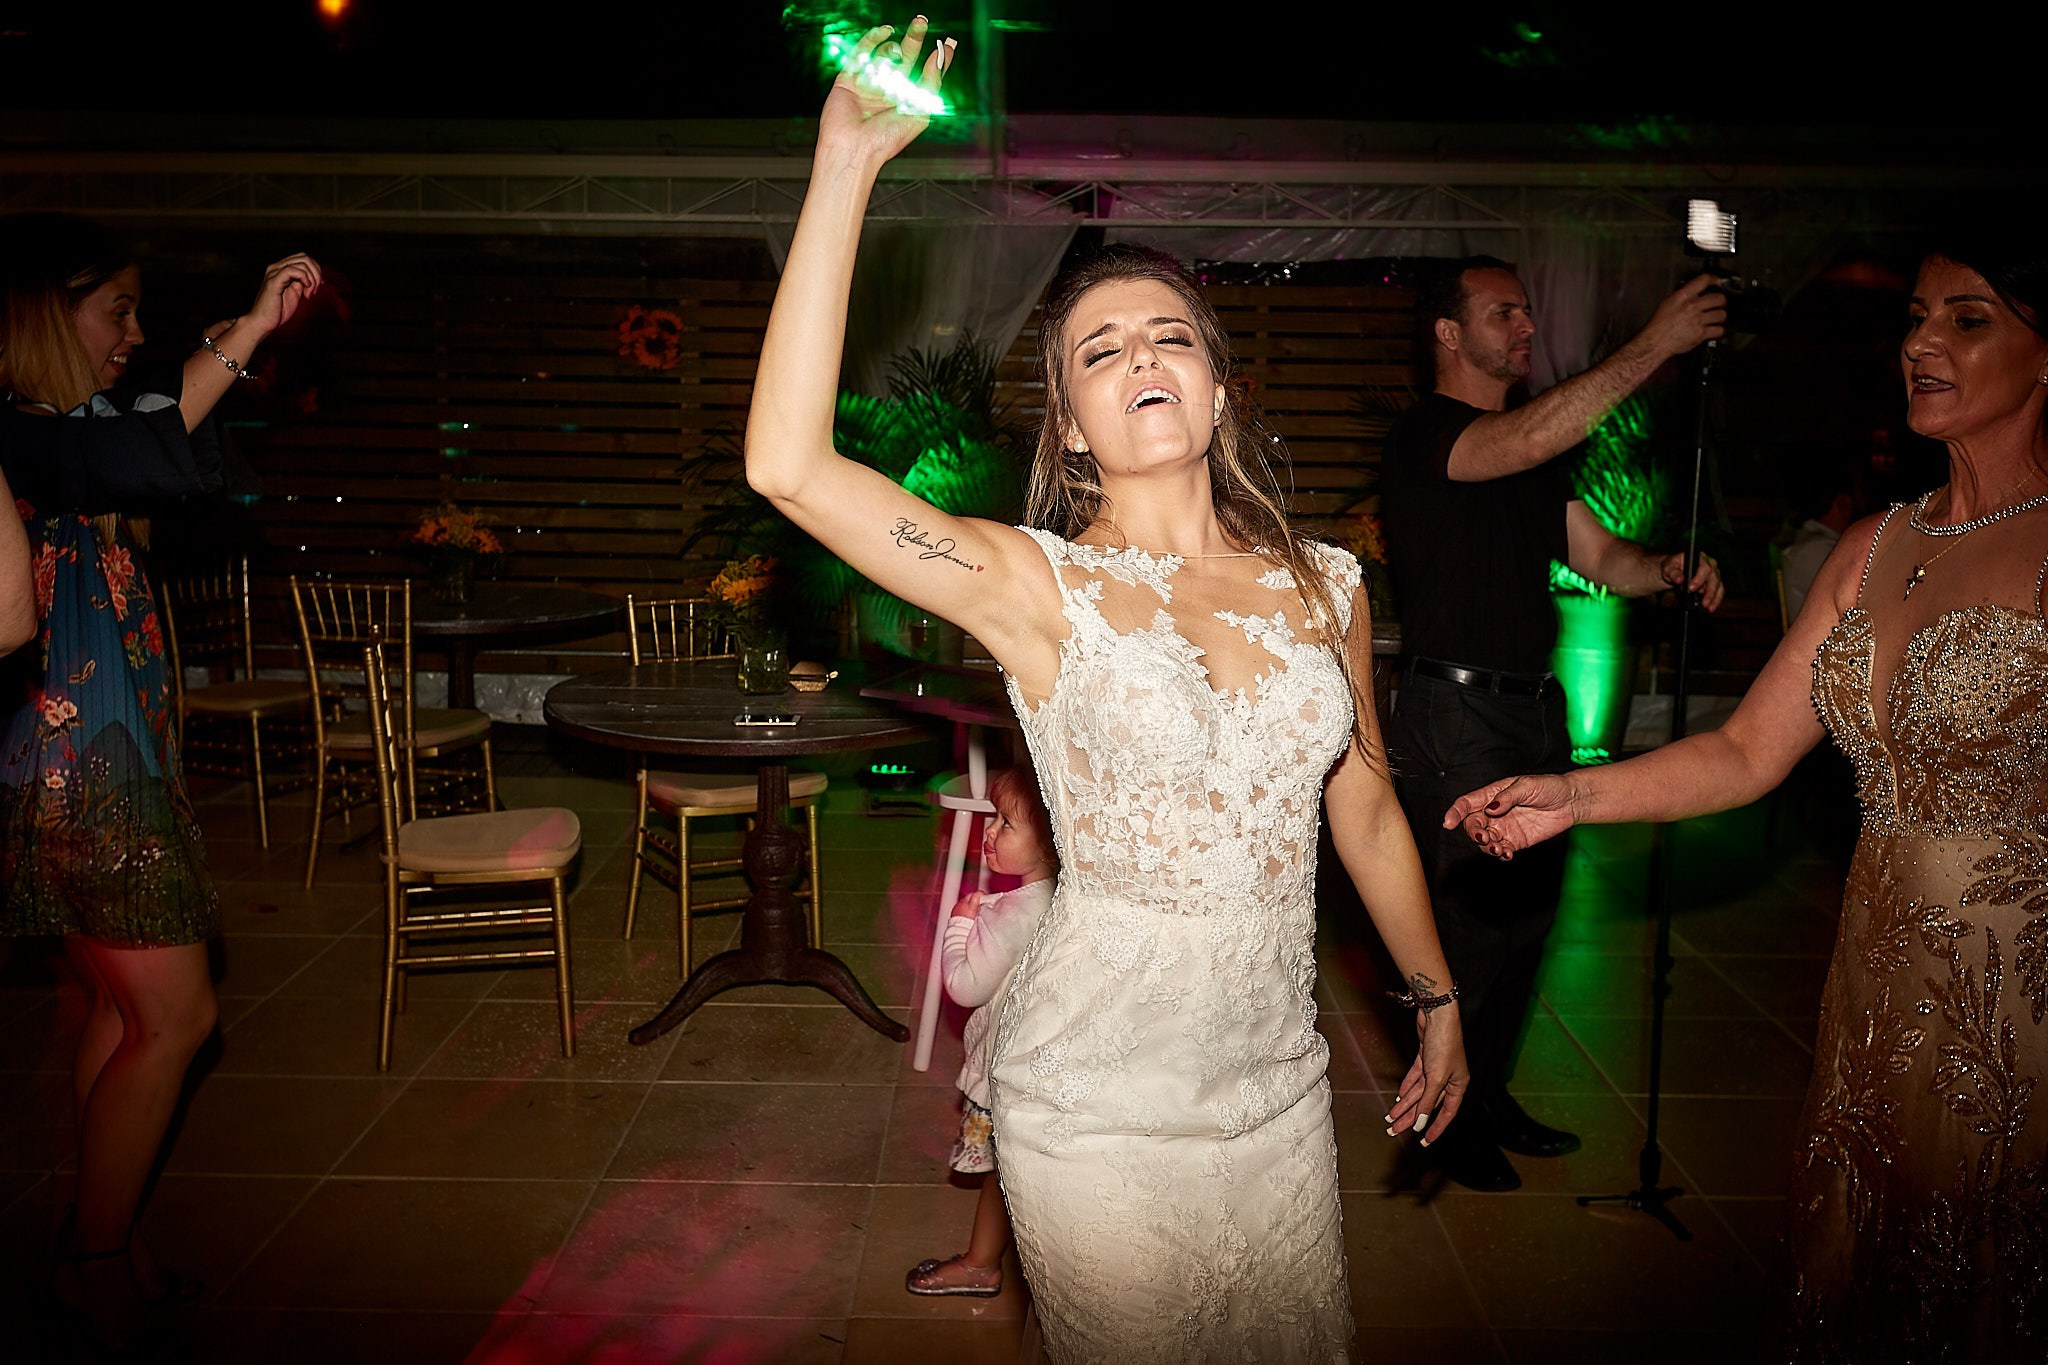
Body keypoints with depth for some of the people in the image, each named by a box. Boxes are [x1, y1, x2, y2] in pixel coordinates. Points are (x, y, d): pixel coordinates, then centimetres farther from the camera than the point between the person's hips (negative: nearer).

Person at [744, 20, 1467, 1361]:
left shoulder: (1324, 585, 0)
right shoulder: (1038, 587, -13)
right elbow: (790, 464, -26)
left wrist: (1439, 1003, 21)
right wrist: (847, 168, -25)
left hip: (1280, 1086, 4)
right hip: (1100, 1114, -4)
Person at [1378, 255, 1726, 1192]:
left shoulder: (1532, 463, 18)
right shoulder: (1423, 436, -9)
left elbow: (1599, 555, 15)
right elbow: (1533, 438, -28)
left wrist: (1665, 569, -7)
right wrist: (1653, 347, -23)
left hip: (1535, 710, 8)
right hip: (1454, 716, -8)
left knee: (1525, 916, 13)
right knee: (1468, 924, -4)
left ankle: (1488, 1098, 28)